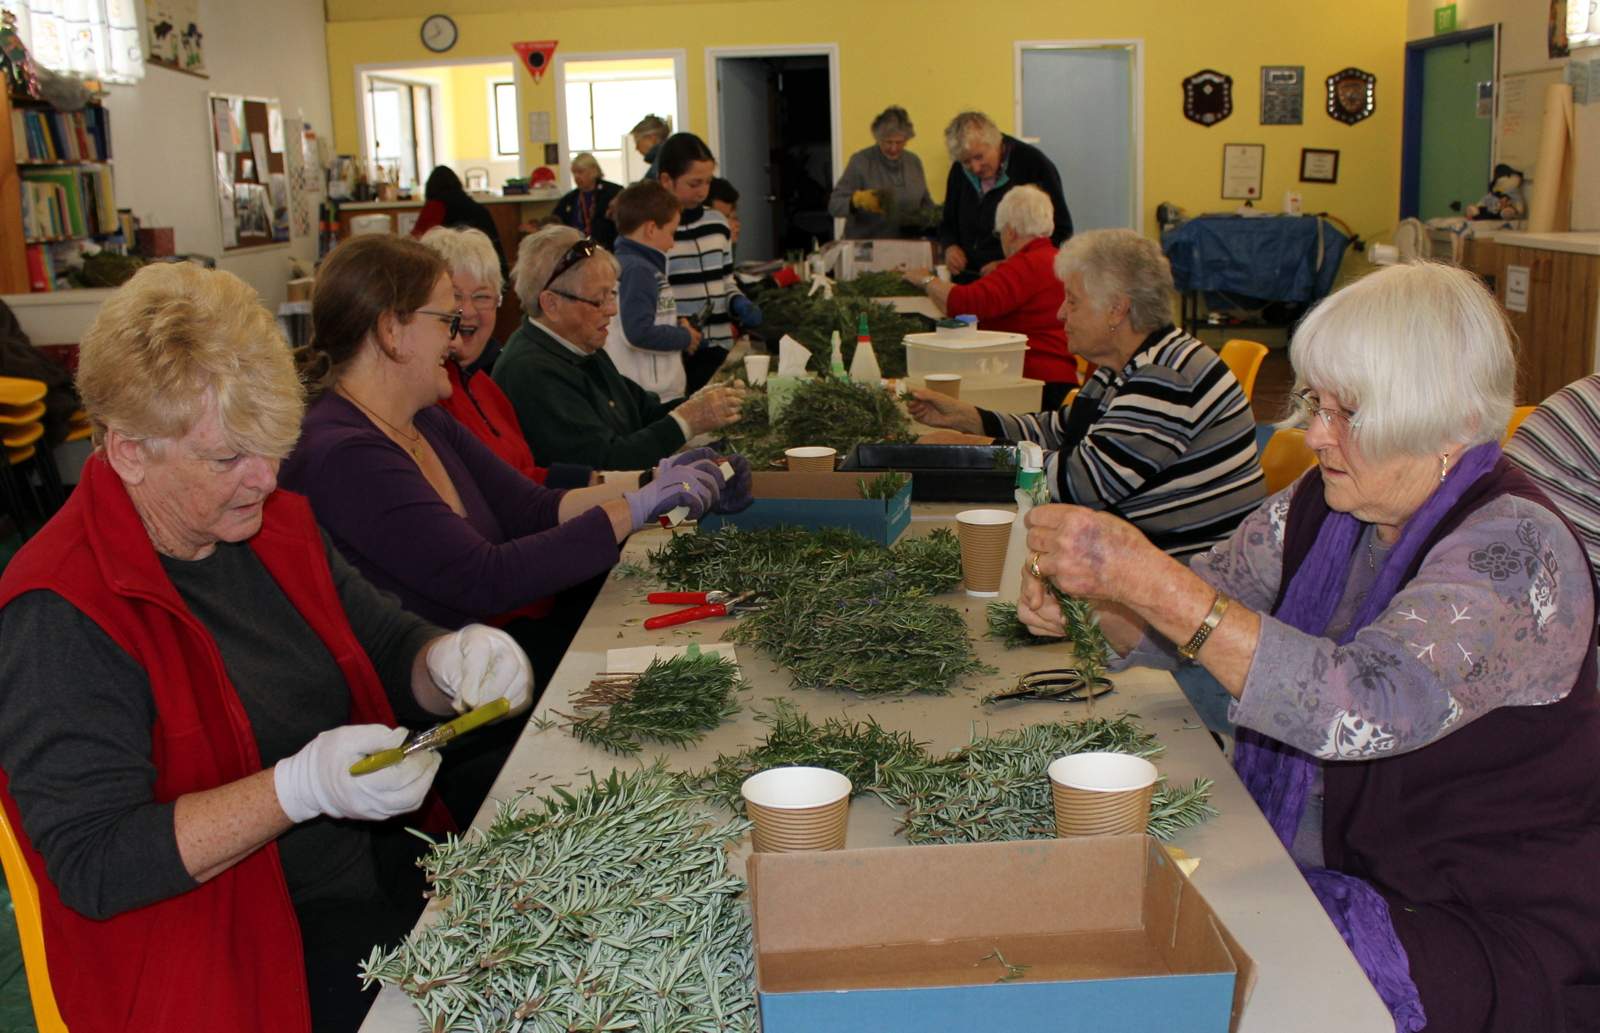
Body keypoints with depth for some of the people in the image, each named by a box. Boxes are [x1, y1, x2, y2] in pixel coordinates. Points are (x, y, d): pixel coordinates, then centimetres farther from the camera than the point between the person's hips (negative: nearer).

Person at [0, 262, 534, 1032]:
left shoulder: (275, 524, 7)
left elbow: (388, 648, 16)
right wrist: (300, 788, -29)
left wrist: (448, 660, -8)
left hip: (387, 873, 7)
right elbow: (92, 862, -18)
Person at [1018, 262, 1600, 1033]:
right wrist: (1084, 601, -11)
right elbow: (1197, 616, 11)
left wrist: (1149, 580, -40)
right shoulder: (1322, 507, 2)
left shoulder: (1515, 548, -20)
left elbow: (1364, 706, -36)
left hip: (1486, 928, -6)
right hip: (1313, 867, 7)